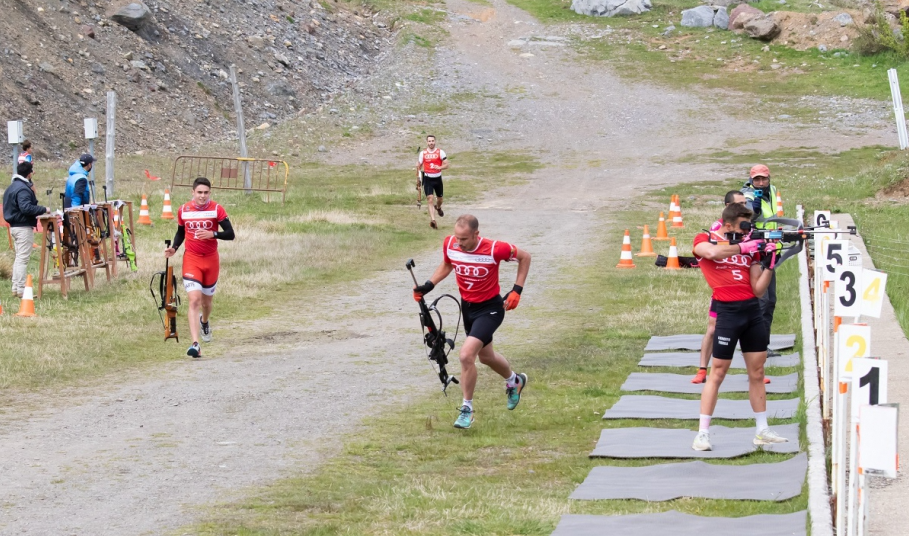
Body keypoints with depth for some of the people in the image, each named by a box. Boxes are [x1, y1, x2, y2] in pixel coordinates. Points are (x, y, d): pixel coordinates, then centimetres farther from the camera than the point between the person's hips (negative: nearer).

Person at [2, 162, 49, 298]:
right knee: (23, 258, -9)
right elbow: (26, 208, -27)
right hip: (24, 227, -10)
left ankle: (15, 288, 17)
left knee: (19, 258, 15)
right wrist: (44, 210, -20)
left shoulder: (12, 187, 15)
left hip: (14, 226, 10)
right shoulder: (23, 189, -17)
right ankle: (21, 290, -10)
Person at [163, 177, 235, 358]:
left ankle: (204, 322, 53)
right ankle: (195, 344, -24)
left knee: (207, 300, 16)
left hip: (211, 260, 1)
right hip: (191, 260, -1)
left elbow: (230, 234, -10)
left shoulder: (217, 210, -6)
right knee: (194, 300, -17)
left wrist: (212, 234, -26)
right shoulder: (183, 210, 0)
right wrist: (174, 248, -2)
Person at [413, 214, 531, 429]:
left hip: (490, 309, -6)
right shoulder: (449, 244, -14)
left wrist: (517, 290, -14)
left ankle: (467, 409, -3)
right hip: (467, 307, 6)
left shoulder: (495, 249, -27)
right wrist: (428, 286, -4)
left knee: (466, 355, -22)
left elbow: (524, 257, -9)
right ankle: (515, 381, 55)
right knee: (485, 356, 24)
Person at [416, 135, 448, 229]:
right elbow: (419, 165, 12)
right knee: (430, 199, -15)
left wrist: (439, 167, -26)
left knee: (439, 198, 17)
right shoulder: (423, 153, 0)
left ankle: (438, 207, 54)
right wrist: (418, 176, 6)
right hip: (427, 179, -1)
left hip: (437, 178, 1)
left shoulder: (440, 152, -4)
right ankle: (432, 220, -22)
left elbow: (446, 165, -7)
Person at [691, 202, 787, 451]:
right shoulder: (704, 240, 1)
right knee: (718, 373, -5)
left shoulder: (750, 247, 11)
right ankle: (703, 433, -1)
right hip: (727, 311, -5)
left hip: (752, 310, 5)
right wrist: (742, 247, -17)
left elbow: (758, 289, 8)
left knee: (757, 372, 9)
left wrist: (769, 264, -6)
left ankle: (762, 430, 16)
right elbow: (712, 252, -25)